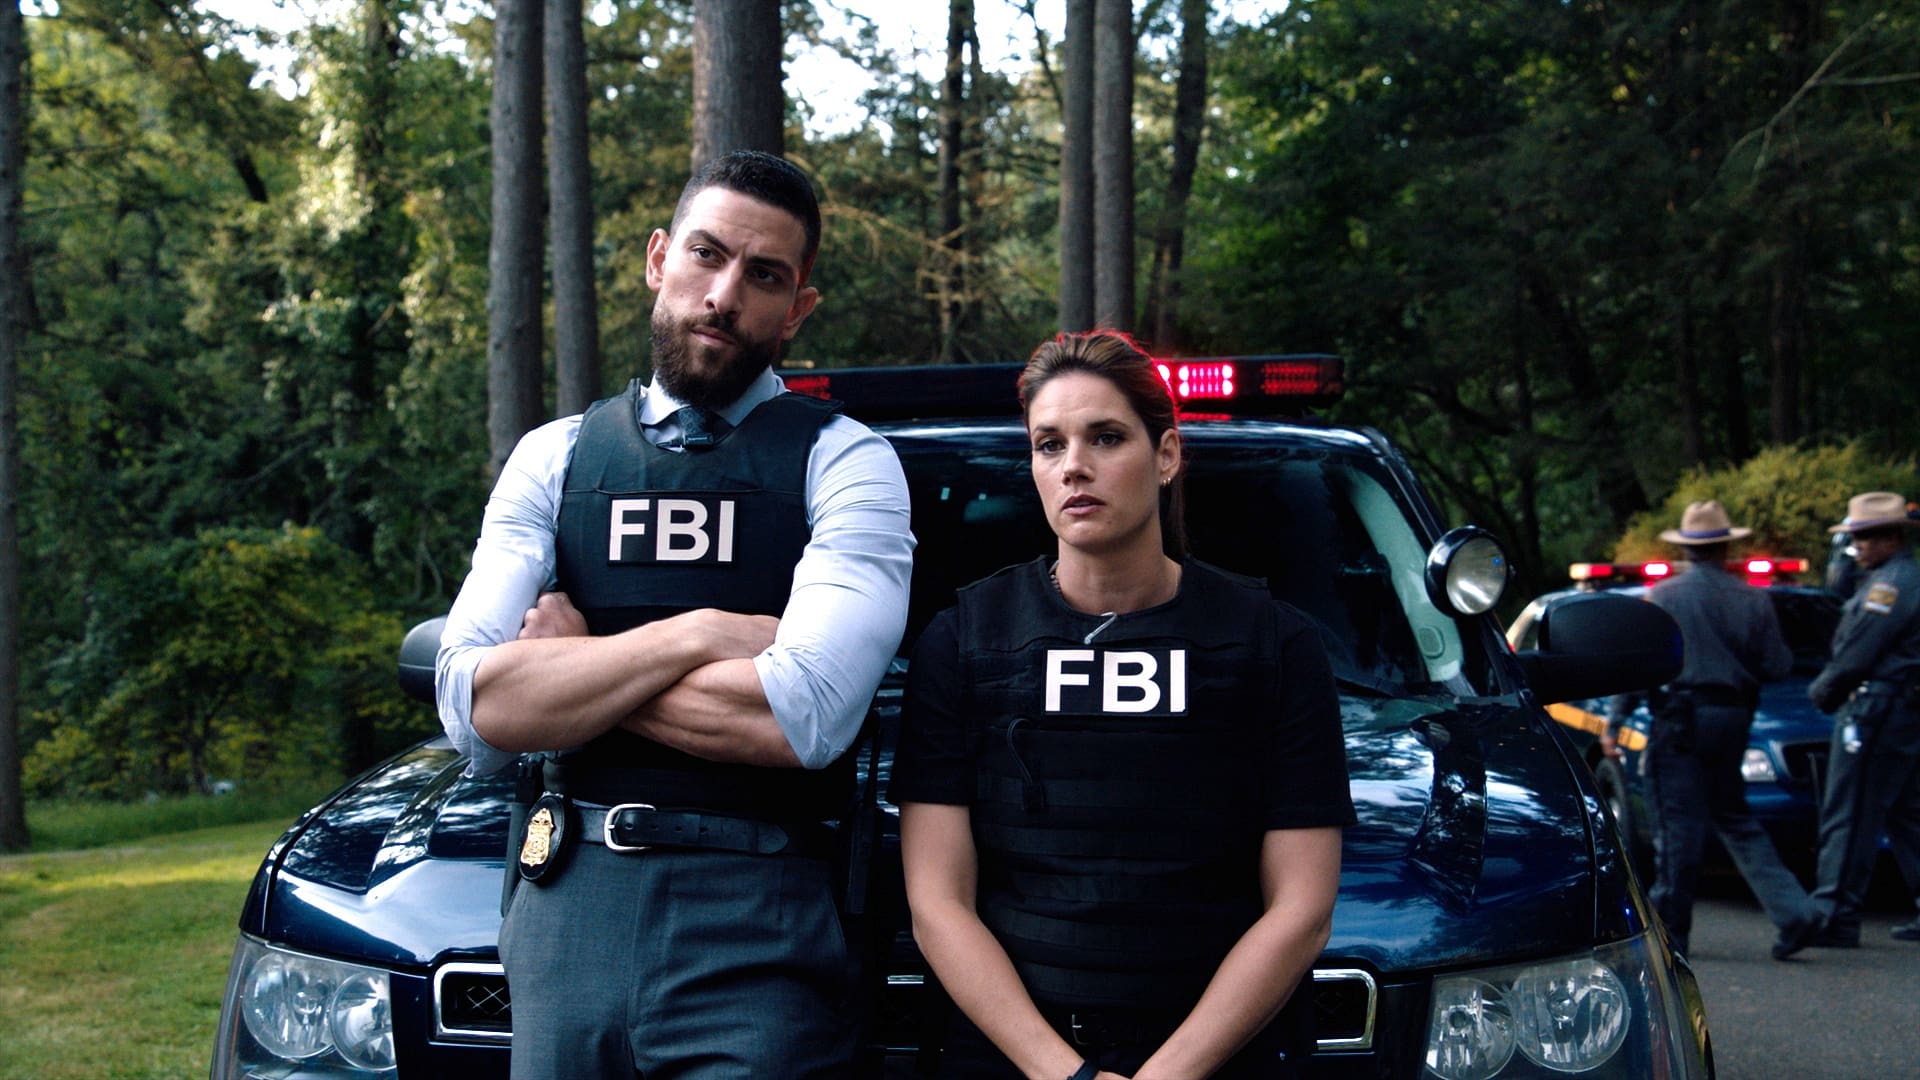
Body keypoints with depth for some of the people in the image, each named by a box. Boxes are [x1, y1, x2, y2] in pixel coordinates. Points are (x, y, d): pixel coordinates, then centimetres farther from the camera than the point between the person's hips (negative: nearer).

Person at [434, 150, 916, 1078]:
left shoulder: (842, 461, -3)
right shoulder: (555, 456, 8)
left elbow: (806, 715, -18)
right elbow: (476, 711, -4)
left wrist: (571, 672, -7)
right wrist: (694, 635, -13)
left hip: (751, 929, -3)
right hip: (567, 903, 4)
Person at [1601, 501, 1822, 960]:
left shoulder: (1663, 596, -6)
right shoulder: (1753, 599, 3)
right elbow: (1777, 666, 2)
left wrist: (1613, 722, -4)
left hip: (1681, 719, -4)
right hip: (1733, 717, 4)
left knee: (1678, 824, 0)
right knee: (1734, 818, 16)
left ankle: (1670, 931, 4)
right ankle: (1794, 912, 6)